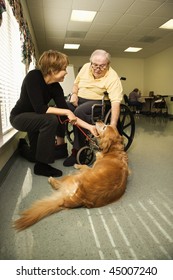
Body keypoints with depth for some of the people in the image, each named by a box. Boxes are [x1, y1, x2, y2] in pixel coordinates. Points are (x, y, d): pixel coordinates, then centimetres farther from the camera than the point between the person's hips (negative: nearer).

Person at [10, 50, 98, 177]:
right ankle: (41, 165, -21)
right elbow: (40, 109, -35)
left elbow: (67, 115, -12)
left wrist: (89, 126, -17)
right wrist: (66, 112, -31)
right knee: (51, 120, -33)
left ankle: (24, 146, 39)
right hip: (19, 117, -7)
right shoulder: (33, 77, -26)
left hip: (35, 119, 7)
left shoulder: (56, 87, -10)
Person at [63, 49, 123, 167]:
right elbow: (76, 83, 20)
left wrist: (113, 126, -37)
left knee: (79, 111, -36)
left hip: (96, 102, -6)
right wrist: (74, 94, -3)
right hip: (78, 99, 6)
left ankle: (77, 150, -23)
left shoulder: (112, 77, -16)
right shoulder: (86, 67, 4)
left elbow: (116, 102, -26)